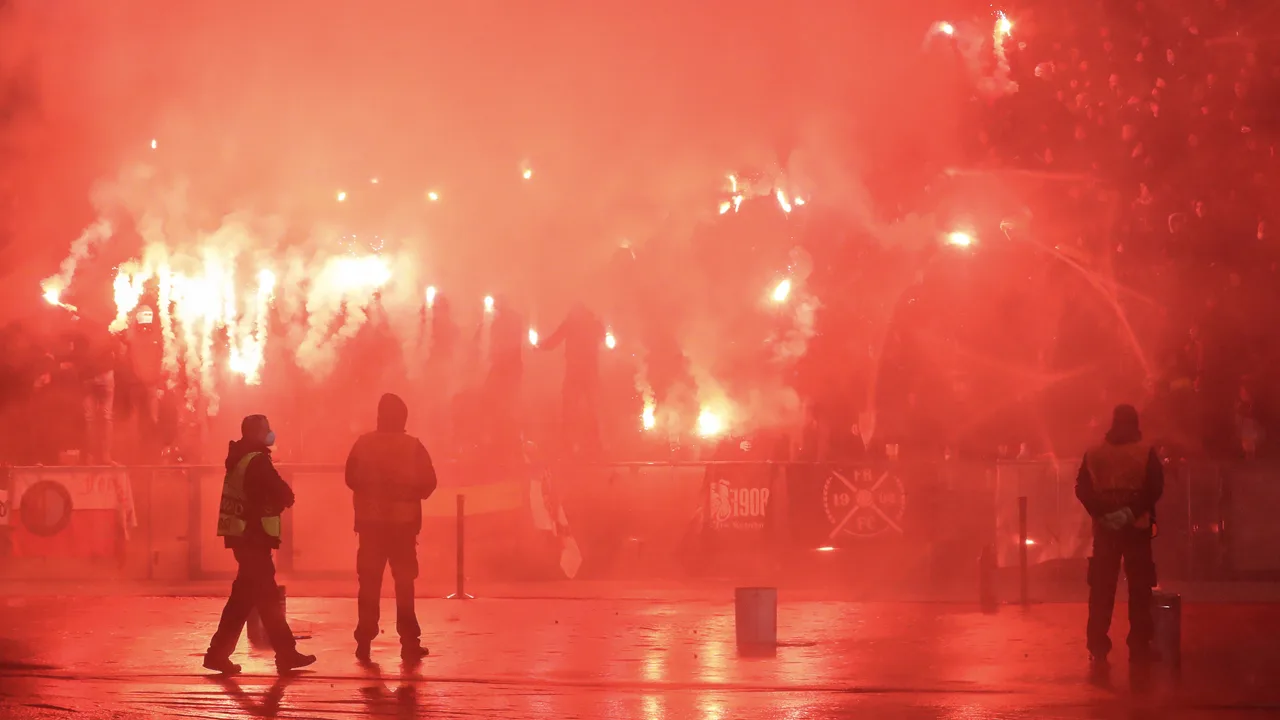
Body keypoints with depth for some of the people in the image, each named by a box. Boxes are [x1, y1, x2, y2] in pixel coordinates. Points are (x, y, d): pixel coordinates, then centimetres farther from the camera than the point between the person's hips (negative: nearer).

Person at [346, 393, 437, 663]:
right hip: (403, 521, -1)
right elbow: (428, 482, -5)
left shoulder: (364, 444, -2)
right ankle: (409, 643, 4)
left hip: (371, 521, 1)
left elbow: (351, 479, 2)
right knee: (404, 582, 7)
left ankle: (365, 642, 2)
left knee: (369, 582, 7)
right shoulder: (413, 446, -5)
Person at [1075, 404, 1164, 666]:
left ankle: (1098, 648, 3)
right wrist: (1132, 511, -15)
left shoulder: (1093, 454, 4)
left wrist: (1102, 512, -9)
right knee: (1139, 589, 5)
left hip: (1104, 527, 2)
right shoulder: (1146, 453, -3)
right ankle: (1139, 647, 4)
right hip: (1138, 527, -2)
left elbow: (1082, 489, -4)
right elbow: (1155, 488, -13)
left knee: (1101, 589, 6)